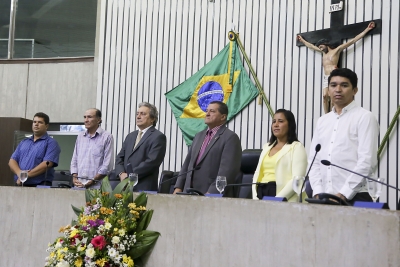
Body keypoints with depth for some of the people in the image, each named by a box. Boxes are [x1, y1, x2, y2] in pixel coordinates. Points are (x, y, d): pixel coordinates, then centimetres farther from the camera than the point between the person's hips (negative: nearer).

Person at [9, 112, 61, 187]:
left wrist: (27, 175, -17)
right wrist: (19, 173, -8)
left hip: (40, 185, -5)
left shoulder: (51, 143, 1)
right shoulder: (24, 142, 20)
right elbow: (12, 161, 13)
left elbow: (47, 164, -12)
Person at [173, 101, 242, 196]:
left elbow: (227, 170, -16)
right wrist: (178, 187, 8)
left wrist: (211, 193, -22)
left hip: (214, 196, -6)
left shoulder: (230, 137, -6)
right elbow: (187, 164, 19)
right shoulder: (199, 136, 19)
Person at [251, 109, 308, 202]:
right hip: (262, 195, 5)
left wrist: (277, 200, -18)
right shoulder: (267, 147, 19)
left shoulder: (297, 147, 1)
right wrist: (255, 197, 1)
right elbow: (257, 174, 16)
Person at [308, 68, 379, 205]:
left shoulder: (364, 117, -2)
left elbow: (367, 162, -11)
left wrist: (343, 194, -15)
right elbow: (314, 160, 10)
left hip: (354, 198, -4)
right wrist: (318, 192, -3)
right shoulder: (322, 121, 13)